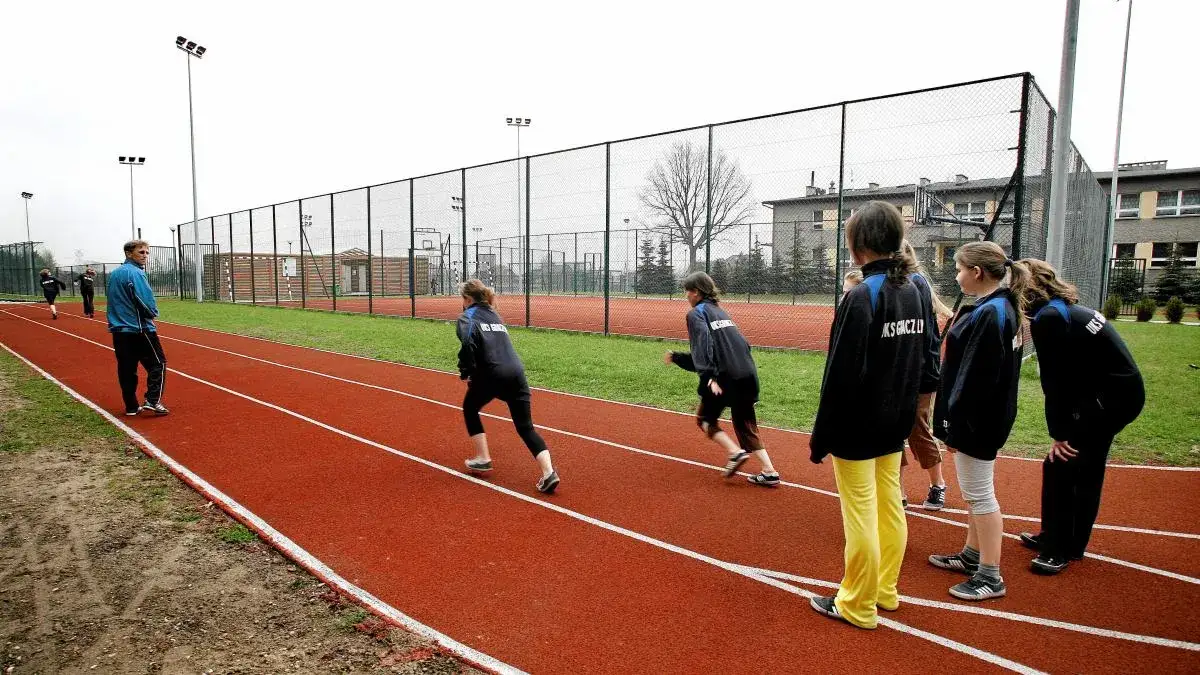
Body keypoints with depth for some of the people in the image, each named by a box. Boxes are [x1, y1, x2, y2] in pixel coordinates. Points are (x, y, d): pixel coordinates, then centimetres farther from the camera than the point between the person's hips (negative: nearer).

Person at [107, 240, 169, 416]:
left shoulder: (114, 274, 14)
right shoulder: (135, 273, -13)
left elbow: (115, 301, 20)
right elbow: (147, 302, -19)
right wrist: (153, 314, -2)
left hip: (118, 330, 8)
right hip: (139, 329, -8)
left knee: (127, 369, 9)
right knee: (157, 363, 1)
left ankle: (131, 407, 13)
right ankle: (152, 401, -7)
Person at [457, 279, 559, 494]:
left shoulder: (468, 317, 6)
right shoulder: (495, 315, 27)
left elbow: (468, 344, -13)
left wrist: (466, 373, -3)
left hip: (491, 374, -5)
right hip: (516, 372, 5)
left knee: (469, 409, 25)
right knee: (525, 426, 7)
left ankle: (483, 459, 23)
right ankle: (548, 472, -9)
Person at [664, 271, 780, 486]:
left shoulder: (696, 313, 1)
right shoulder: (719, 311, 24)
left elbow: (704, 344, -17)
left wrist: (709, 376, -28)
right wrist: (676, 357, 32)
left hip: (725, 377, -7)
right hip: (748, 375, 7)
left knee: (705, 419, 14)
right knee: (746, 425, 16)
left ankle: (735, 452, -5)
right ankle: (769, 472, 8)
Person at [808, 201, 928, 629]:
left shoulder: (862, 297, -20)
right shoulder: (912, 291, 5)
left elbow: (841, 375, -20)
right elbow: (918, 361, 11)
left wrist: (821, 437, -14)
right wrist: (903, 410, 19)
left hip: (858, 426, -8)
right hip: (896, 422, 8)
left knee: (861, 516, 3)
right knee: (889, 506, 17)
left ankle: (858, 606, 17)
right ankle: (885, 590, 32)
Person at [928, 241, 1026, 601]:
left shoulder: (989, 314, -22)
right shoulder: (1001, 307, 9)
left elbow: (976, 378, -24)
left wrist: (955, 425, -18)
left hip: (976, 420, -10)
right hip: (983, 418, 10)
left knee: (979, 494, 1)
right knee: (976, 492, 20)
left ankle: (990, 576, 12)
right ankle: (972, 556, 35)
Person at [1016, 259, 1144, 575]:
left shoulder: (1048, 319, -18)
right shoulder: (1068, 308, 11)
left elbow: (1056, 383, -18)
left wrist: (1059, 433, -12)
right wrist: (1064, 429, 10)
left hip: (1109, 398, -10)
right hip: (1123, 393, 10)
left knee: (1058, 467, -2)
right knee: (1086, 470, 19)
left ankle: (1058, 550, 9)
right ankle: (1071, 541, 32)